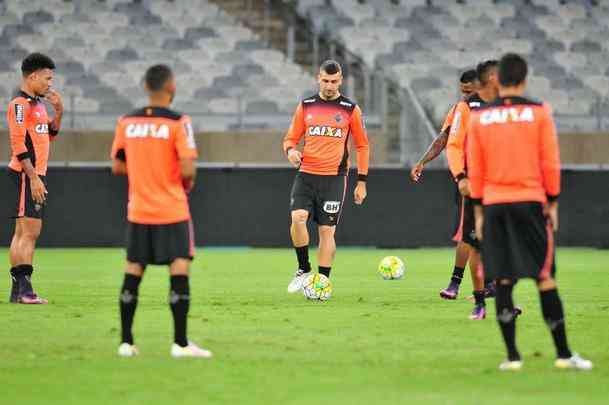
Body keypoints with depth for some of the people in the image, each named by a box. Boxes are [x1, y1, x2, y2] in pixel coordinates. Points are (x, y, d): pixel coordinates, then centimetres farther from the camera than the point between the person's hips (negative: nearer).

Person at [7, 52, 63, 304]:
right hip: (26, 174, -10)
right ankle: (24, 289, -16)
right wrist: (33, 177, -22)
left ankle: (17, 290, 13)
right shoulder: (20, 104, -12)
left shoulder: (36, 103, 17)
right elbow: (18, 145, -19)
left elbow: (49, 134, 28)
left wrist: (58, 112, 12)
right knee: (30, 231, -13)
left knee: (23, 232, 10)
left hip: (35, 174, 10)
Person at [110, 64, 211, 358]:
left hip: (138, 211, 5)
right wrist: (188, 183, 5)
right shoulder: (178, 122, -11)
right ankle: (180, 343, -7)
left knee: (133, 273, 11)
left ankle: (126, 342, 12)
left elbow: (117, 166, 8)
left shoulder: (126, 122, 3)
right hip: (171, 212, -5)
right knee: (179, 271, -3)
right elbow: (187, 169, -16)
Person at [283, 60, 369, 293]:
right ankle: (303, 269, -2)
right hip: (306, 175, 2)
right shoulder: (305, 106, 9)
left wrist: (362, 182, 4)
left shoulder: (350, 109, 3)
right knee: (298, 217, -19)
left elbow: (362, 146, 9)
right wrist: (290, 150, -9)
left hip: (334, 178, -1)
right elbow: (291, 138, 16)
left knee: (327, 230, -3)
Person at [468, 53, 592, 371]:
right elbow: (550, 164, -2)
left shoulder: (479, 118, 3)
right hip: (530, 202, -2)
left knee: (503, 281, 4)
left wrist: (478, 211, 12)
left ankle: (512, 356, 2)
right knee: (545, 278, 2)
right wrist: (553, 203, 6)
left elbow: (474, 170, 6)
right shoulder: (539, 112, -2)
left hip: (494, 205, 2)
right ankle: (563, 354, 2)